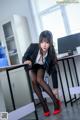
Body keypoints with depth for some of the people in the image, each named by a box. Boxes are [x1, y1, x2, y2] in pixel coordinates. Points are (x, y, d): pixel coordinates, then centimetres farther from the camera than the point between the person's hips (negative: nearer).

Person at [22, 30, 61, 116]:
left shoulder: (51, 53, -30)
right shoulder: (33, 47, -33)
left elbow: (53, 70, -23)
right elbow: (24, 58, -18)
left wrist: (55, 87, -22)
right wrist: (26, 61, -43)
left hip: (41, 67, 0)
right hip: (31, 67, 1)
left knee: (39, 80, -29)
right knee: (34, 81, -26)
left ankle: (55, 101, -17)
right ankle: (44, 105, -19)